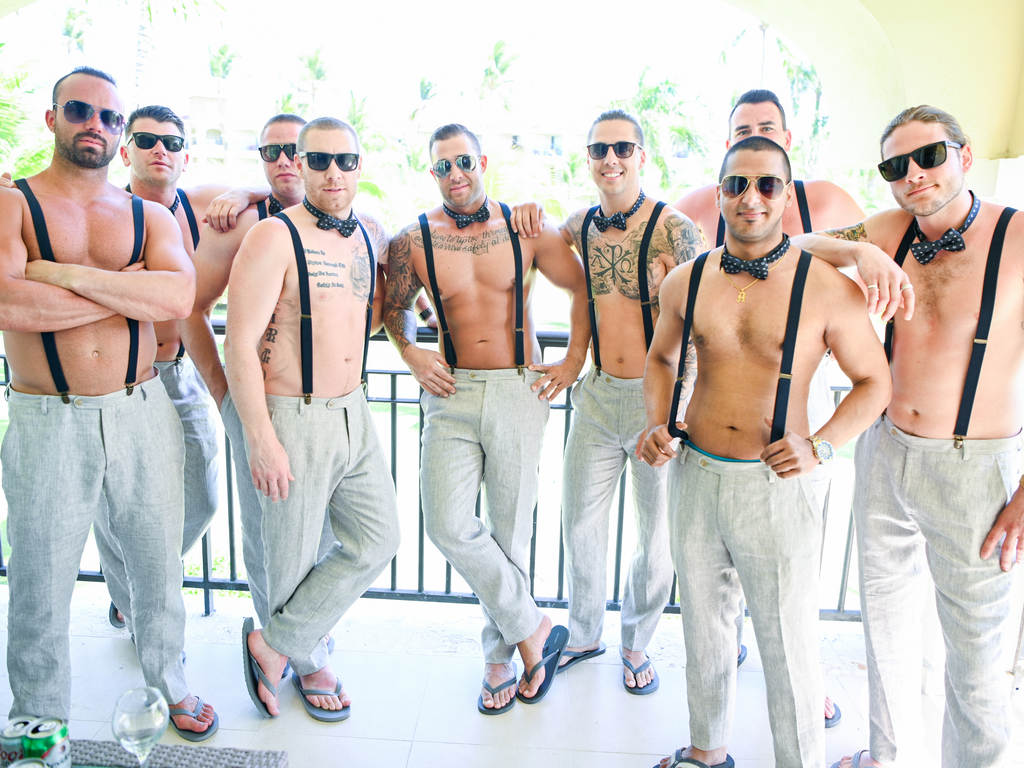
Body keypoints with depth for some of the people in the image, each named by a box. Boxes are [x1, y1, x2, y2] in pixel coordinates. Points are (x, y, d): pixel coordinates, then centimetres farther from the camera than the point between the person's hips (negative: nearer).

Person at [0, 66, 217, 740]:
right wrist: (129, 289, -12)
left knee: (160, 564, 15)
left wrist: (62, 273, -17)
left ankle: (170, 683, 39)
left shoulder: (150, 217, 8)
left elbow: (178, 296, -13)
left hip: (142, 413, 2)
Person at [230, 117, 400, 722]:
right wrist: (260, 439, -19)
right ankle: (309, 663, 32)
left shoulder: (372, 236, 9)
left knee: (377, 542, 8)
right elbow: (240, 344, -15)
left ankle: (274, 645, 21)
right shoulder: (274, 237, -11)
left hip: (355, 415, 7)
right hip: (294, 420, -7)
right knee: (296, 556, 7)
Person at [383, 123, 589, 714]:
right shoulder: (414, 240, 2)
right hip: (452, 393, 1)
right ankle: (533, 628, 10)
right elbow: (395, 306, 18)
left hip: (520, 391, -1)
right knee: (449, 526, -12)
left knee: (510, 528, 5)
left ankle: (501, 657, 26)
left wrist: (574, 362, 4)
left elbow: (582, 287, 10)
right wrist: (411, 350, -1)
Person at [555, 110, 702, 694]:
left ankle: (637, 643, 35)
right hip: (596, 397, 4)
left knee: (659, 540, 9)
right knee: (581, 526, 14)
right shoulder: (579, 225, 4)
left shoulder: (674, 230, -12)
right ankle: (584, 634, 38)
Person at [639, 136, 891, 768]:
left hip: (775, 485, -4)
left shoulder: (828, 288, -10)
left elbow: (875, 381, 0)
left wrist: (819, 445, -15)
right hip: (693, 477, 4)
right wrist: (658, 424, 0)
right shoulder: (686, 281, 1)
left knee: (789, 643, 6)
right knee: (703, 626, 19)